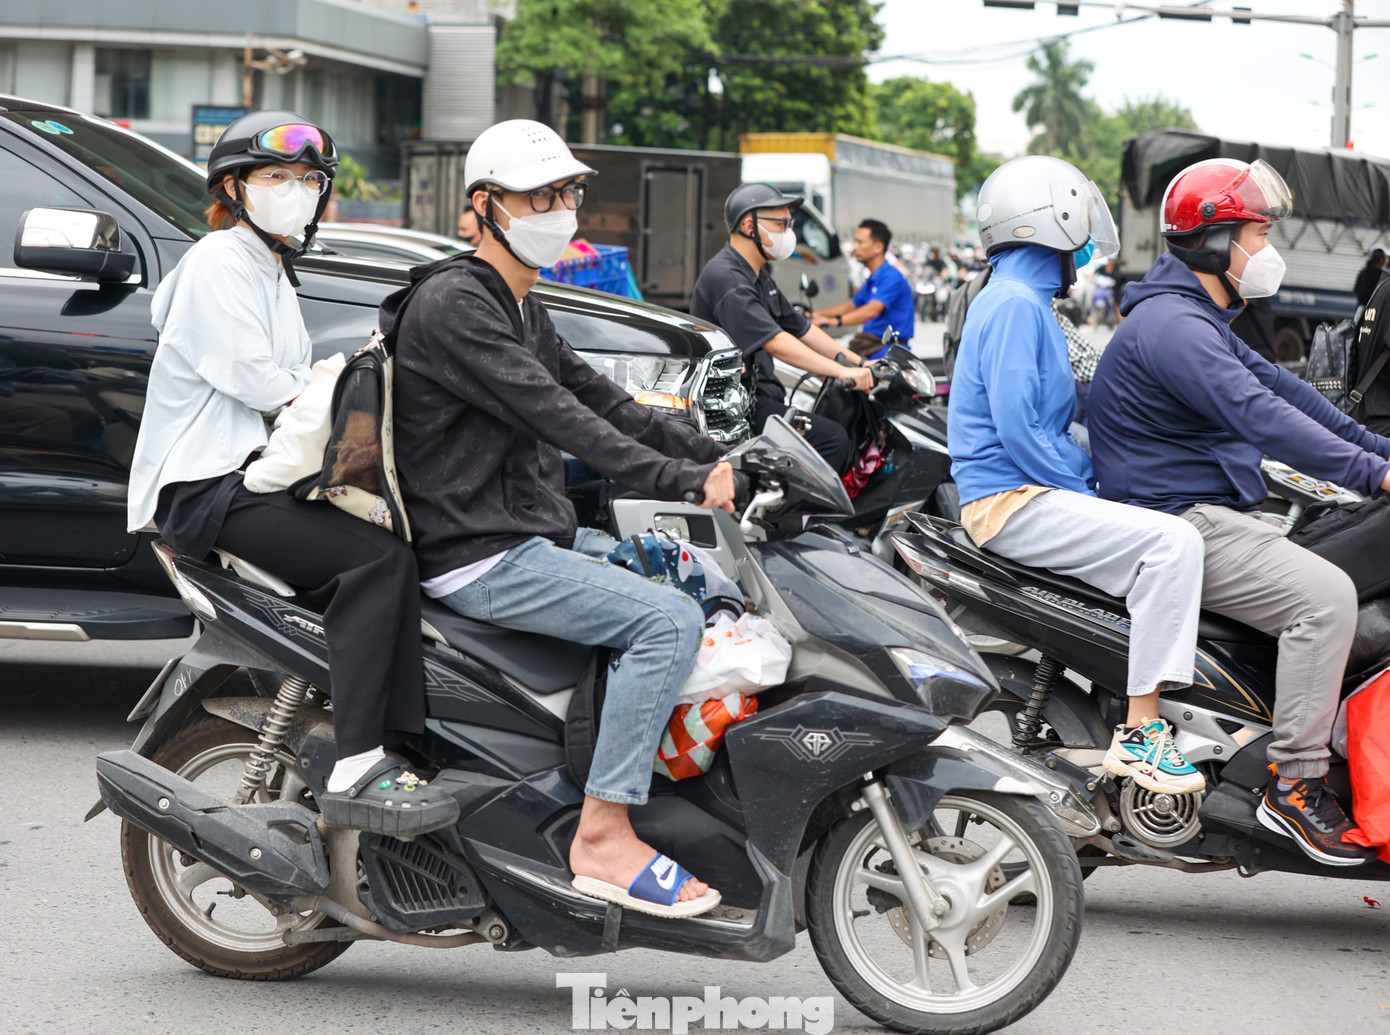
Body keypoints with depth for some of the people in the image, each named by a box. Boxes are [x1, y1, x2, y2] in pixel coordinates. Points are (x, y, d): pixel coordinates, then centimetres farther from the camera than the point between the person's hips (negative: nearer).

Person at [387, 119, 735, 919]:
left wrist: (719, 460, 5)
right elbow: (556, 418, -22)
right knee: (669, 620, -23)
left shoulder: (524, 308, 18)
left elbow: (599, 397, 17)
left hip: (539, 535, 10)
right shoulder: (453, 305, -14)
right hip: (480, 558, -10)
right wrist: (684, 482, -26)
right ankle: (603, 837, -23)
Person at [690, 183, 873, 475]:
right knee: (832, 438, -20)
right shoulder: (725, 278, -18)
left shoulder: (759, 275, 18)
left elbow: (799, 327, 22)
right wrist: (841, 371, -32)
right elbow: (774, 342, -27)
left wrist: (859, 363, 12)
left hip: (760, 396, 11)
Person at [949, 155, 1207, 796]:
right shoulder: (1014, 303, -12)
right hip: (1010, 500, -11)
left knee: (1172, 539, 6)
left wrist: (1089, 478, 10)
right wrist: (1084, 487, -13)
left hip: (1033, 492, 11)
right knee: (1172, 542, -22)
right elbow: (1014, 426, -20)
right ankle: (1139, 734, -24)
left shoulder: (1026, 301, 21)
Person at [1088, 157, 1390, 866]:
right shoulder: (1170, 324, -17)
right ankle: (1294, 784, -19)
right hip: (1176, 522, -11)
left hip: (1217, 515, 11)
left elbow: (1278, 386, 22)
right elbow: (1257, 415, -28)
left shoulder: (1202, 321, 19)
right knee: (1325, 595, -23)